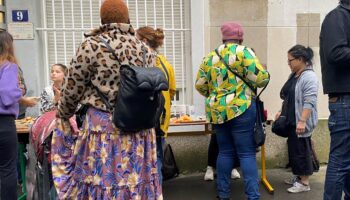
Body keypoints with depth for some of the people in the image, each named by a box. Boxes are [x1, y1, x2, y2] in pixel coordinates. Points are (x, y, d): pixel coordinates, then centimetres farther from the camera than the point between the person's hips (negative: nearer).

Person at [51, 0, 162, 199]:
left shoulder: (91, 46, -8)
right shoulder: (145, 49, 6)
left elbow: (72, 90, 1)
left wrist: (63, 116, 19)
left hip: (103, 128, -4)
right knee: (137, 183, 14)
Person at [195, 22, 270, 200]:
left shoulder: (210, 56, 10)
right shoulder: (244, 52, -4)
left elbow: (200, 85, 11)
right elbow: (261, 78, -10)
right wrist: (265, 77, 12)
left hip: (217, 111, 5)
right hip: (240, 109, -5)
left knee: (225, 152, 13)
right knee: (246, 153, 0)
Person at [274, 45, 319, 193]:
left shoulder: (309, 77, -15)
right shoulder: (293, 75, 13)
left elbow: (309, 102, -23)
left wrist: (302, 121, -27)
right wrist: (281, 112, 18)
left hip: (300, 122, -9)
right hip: (291, 120, 9)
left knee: (301, 150, -2)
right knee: (293, 149, 14)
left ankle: (304, 183, 9)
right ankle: (298, 176, 27)